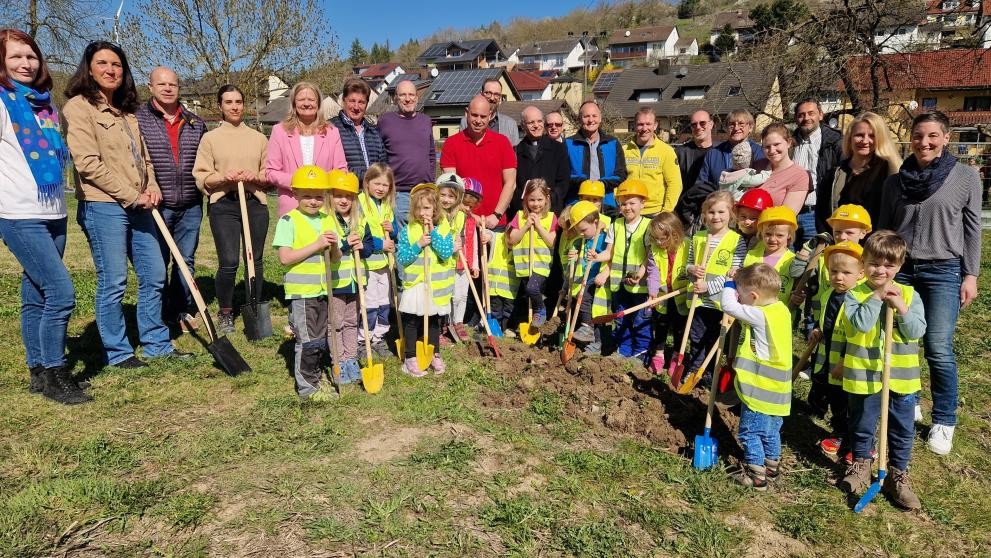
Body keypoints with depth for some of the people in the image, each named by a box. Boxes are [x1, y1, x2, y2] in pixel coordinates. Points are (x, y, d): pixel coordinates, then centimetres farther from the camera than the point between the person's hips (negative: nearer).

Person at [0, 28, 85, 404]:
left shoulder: (44, 103, 16)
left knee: (36, 296, 10)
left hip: (54, 214, 6)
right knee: (61, 292, -13)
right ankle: (54, 375, 0)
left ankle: (39, 373, 18)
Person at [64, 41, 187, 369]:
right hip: (102, 207, -7)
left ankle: (157, 344, 22)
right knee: (113, 283, -1)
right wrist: (133, 196, -14)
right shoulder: (79, 107, -5)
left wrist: (152, 189, 2)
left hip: (138, 208, 7)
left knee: (154, 275, 10)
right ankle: (117, 352, 13)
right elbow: (88, 163, -14)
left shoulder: (126, 110, 17)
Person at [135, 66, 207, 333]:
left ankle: (183, 311, 24)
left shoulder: (196, 123, 11)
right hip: (156, 206, -3)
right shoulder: (137, 119, -1)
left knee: (186, 260, 11)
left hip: (190, 207, 3)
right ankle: (160, 316, 16)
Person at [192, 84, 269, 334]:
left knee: (256, 260, 4)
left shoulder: (258, 138, 14)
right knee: (229, 262, -8)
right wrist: (225, 176, -16)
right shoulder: (210, 138, 7)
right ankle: (225, 313, 12)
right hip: (223, 205, -2)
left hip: (255, 203, 2)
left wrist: (256, 176, -8)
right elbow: (201, 177, 2)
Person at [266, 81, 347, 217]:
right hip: (291, 207, 0)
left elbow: (341, 171, 11)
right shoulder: (280, 131, 10)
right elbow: (270, 171, 7)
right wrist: (293, 181, -11)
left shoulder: (331, 132, 13)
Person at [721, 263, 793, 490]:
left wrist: (729, 285, -6)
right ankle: (772, 469, 34)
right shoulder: (781, 310, 4)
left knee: (750, 432, 4)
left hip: (759, 388, -9)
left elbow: (728, 305, -22)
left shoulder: (760, 316, -24)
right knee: (771, 432, 21)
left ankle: (756, 476, 9)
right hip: (777, 389, 9)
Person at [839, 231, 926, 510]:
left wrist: (901, 307, -20)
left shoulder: (910, 295, 0)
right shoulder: (854, 294, -7)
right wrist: (876, 297, -21)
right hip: (864, 375, -2)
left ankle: (897, 475, 30)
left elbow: (917, 331, -8)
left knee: (903, 430, 12)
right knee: (862, 426, 15)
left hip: (902, 377, 2)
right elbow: (859, 324, -22)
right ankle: (861, 465, 36)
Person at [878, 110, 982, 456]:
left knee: (939, 349, -7)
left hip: (943, 272, -2)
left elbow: (972, 229, 3)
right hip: (898, 269, 3)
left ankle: (944, 421, 9)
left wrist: (971, 275, -2)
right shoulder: (895, 180, 7)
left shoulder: (966, 177, 2)